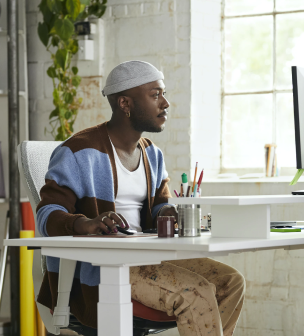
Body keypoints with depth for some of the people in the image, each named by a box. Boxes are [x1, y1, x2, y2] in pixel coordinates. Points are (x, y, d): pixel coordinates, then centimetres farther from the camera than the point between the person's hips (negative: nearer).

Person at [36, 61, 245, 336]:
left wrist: (168, 213, -7)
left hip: (144, 259, 8)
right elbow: (48, 215, -17)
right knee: (197, 292, -25)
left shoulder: (151, 154, 16)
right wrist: (87, 224, -39)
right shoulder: (79, 152, -9)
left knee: (231, 282, -6)